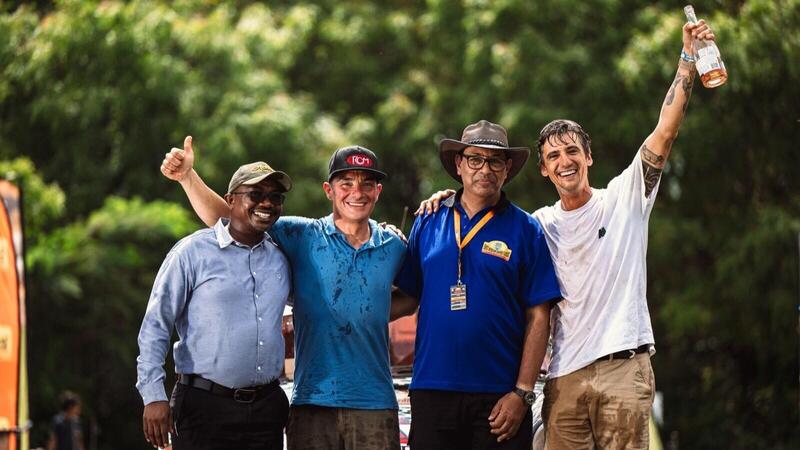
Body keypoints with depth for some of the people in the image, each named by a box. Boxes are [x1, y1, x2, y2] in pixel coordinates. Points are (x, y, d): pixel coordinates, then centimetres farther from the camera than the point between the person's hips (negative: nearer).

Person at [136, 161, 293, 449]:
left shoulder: (280, 258, 12)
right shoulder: (193, 252, -2)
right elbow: (155, 326, -3)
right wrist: (153, 395, -10)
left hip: (267, 407, 5)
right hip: (204, 406, -5)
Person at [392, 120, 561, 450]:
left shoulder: (525, 230, 3)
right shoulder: (428, 224, 10)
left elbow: (538, 318, -1)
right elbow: (407, 298, 15)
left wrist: (522, 393, -8)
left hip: (499, 398, -2)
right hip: (432, 391, 2)